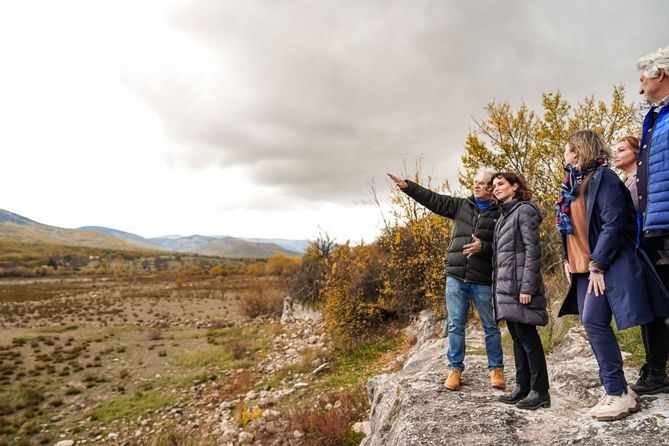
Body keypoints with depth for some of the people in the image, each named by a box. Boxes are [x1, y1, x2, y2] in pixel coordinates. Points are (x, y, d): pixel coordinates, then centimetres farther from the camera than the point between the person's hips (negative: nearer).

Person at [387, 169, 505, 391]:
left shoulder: (499, 214, 0)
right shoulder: (460, 205, 11)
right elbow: (432, 199, 6)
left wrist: (483, 247, -19)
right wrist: (406, 186, -1)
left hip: (483, 280, -3)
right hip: (456, 276, 3)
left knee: (491, 326, 9)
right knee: (455, 325, 7)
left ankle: (496, 369, 24)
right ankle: (455, 369, 17)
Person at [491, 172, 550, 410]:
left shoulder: (524, 210, -6)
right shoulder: (504, 216, 20)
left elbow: (533, 250, -14)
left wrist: (527, 287, -19)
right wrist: (498, 287, 16)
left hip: (519, 285, -9)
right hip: (506, 287, 9)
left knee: (527, 337, -4)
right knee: (518, 337, 11)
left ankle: (540, 391, 5)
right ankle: (523, 388, 18)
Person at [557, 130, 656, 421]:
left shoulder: (603, 178, -10)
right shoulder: (572, 185, 16)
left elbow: (613, 223, -18)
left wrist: (598, 265, -20)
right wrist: (567, 259, 10)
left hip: (606, 265, -9)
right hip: (582, 267, 9)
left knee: (594, 322, -16)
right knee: (591, 325, 6)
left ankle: (618, 392, -5)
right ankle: (615, 390, 14)